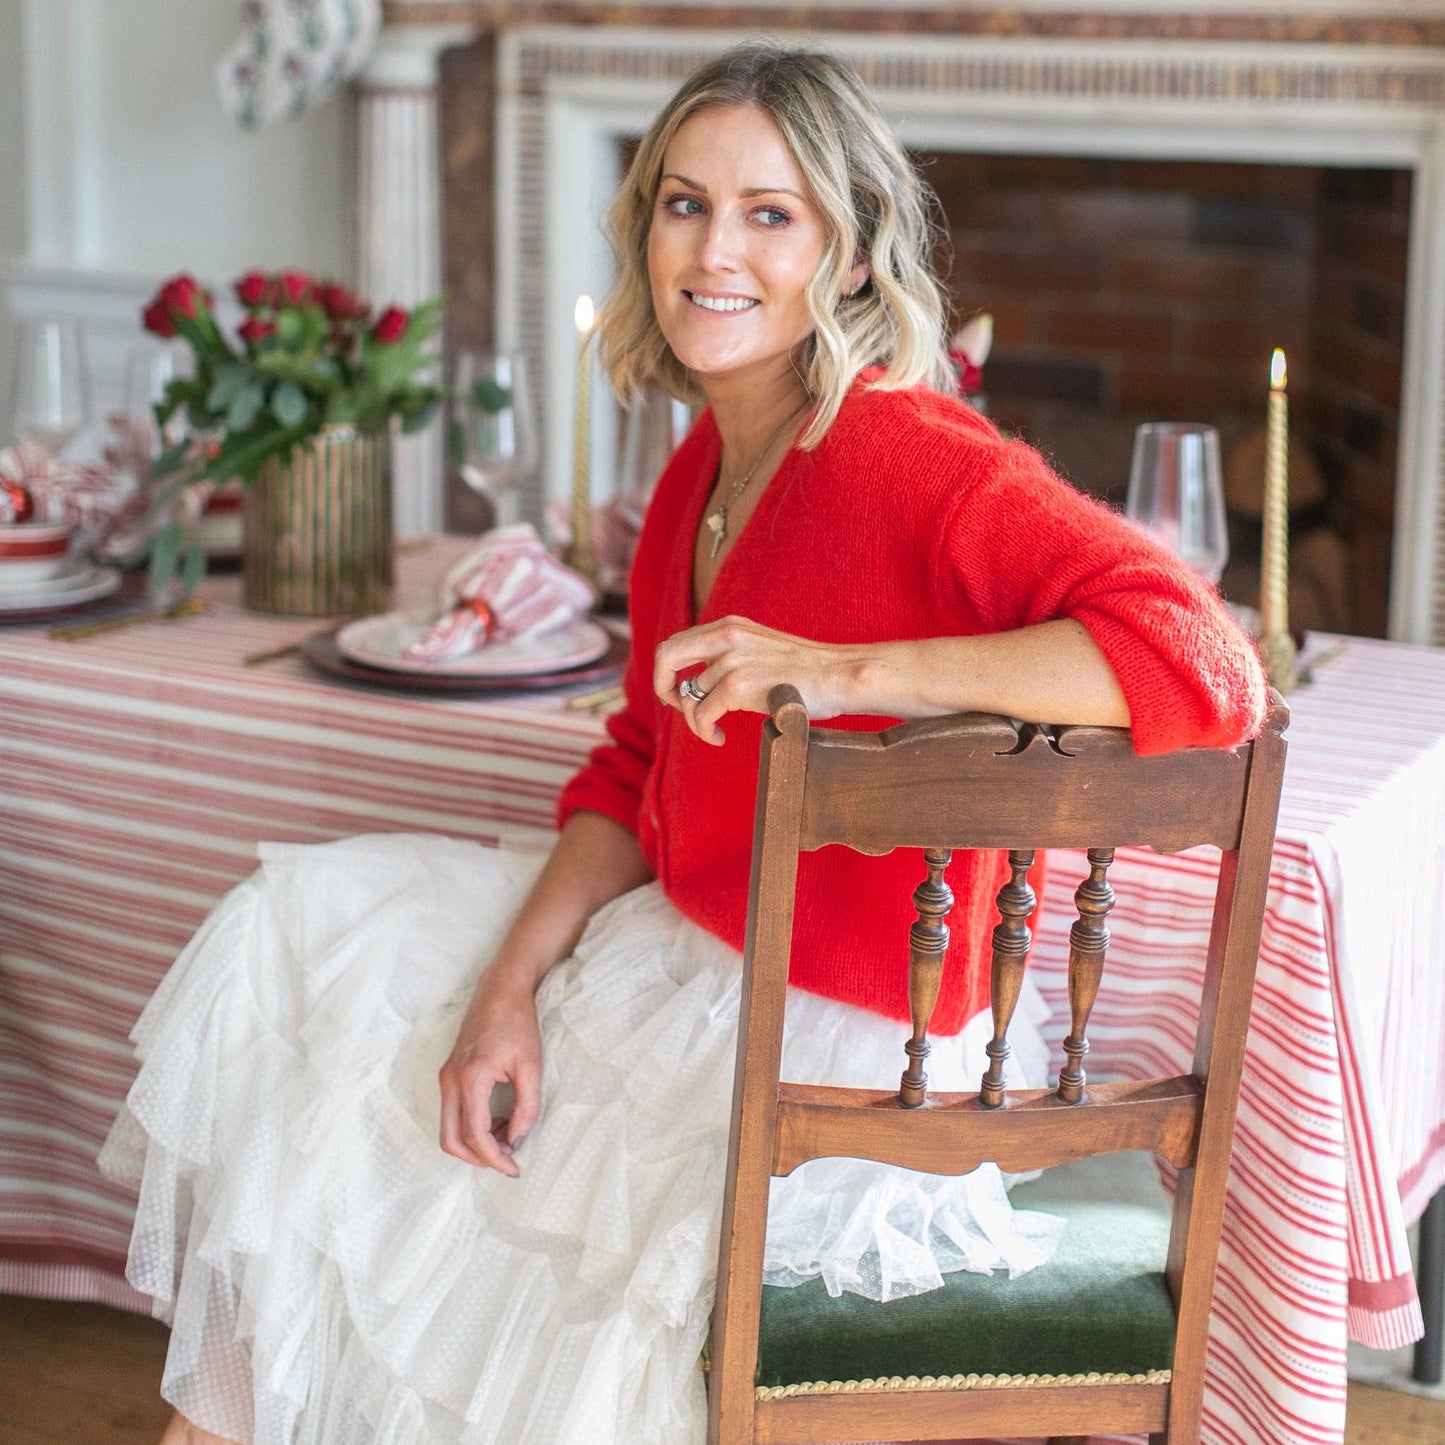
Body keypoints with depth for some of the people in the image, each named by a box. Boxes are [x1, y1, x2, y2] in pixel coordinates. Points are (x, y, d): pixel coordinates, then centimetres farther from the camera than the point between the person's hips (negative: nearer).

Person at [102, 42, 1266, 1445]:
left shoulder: (915, 456, -21)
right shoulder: (701, 468, 5)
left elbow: (1203, 662, -33)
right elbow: (639, 772, 10)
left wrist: (844, 672, -33)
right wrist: (511, 987, -5)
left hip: (833, 1045, -9)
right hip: (676, 952, 9)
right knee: (300, 922, 13)